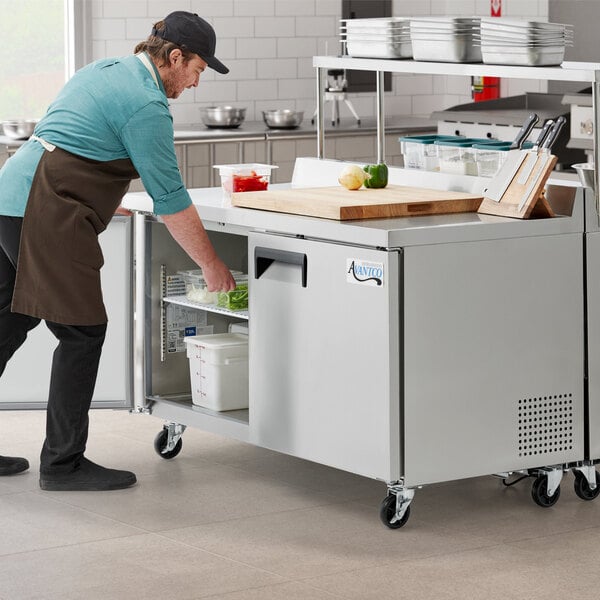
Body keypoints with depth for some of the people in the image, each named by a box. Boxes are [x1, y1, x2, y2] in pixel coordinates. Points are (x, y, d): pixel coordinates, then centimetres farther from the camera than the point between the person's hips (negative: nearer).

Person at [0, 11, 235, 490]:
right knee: (82, 333, -4)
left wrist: (98, 201, 37)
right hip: (45, 215, -10)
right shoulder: (146, 105, -10)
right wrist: (213, 266, 1)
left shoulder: (106, 70, 19)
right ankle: (63, 464, 1)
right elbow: (171, 199, -8)